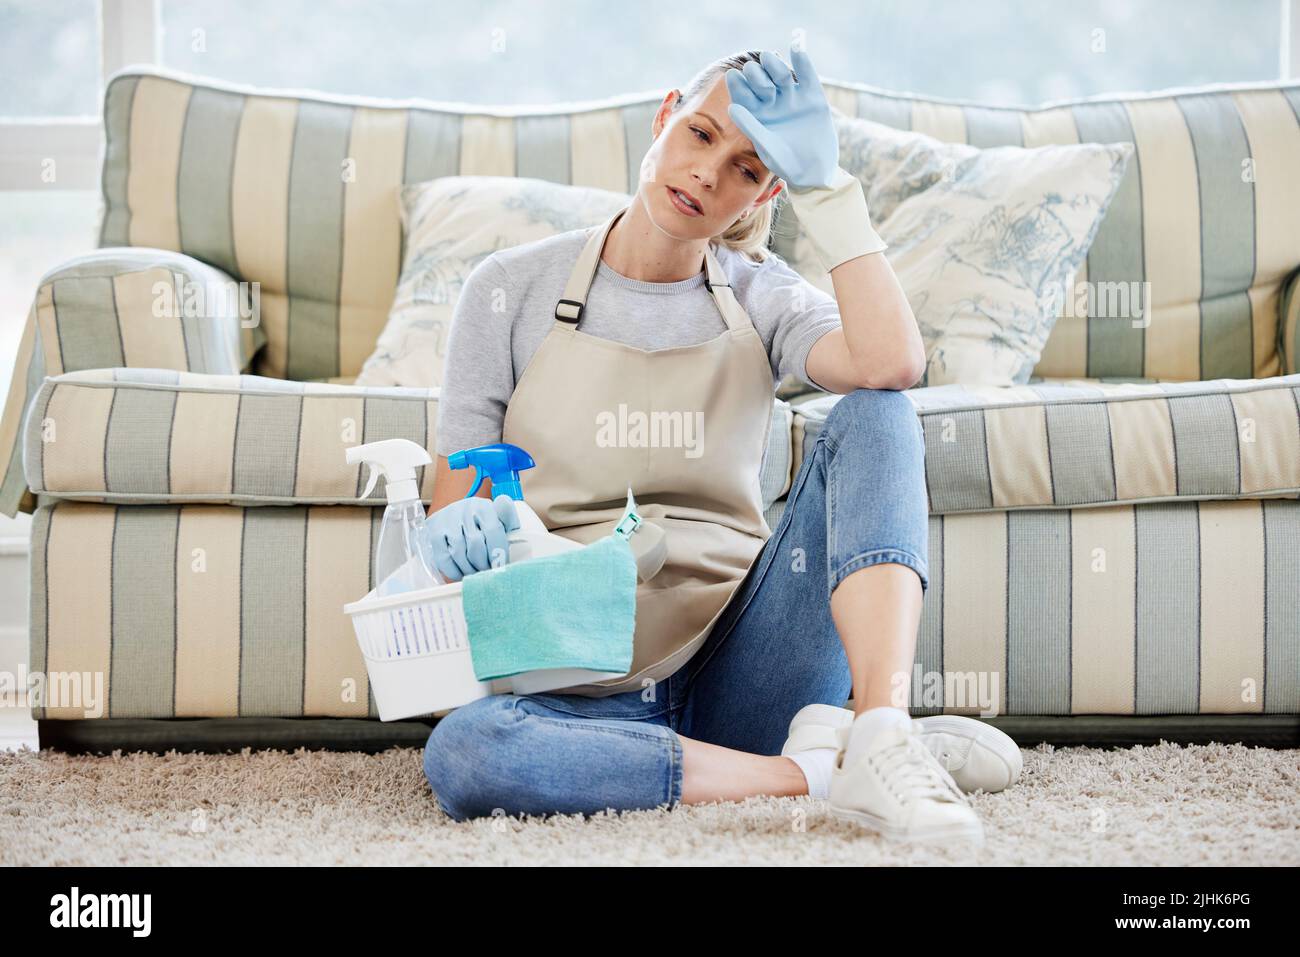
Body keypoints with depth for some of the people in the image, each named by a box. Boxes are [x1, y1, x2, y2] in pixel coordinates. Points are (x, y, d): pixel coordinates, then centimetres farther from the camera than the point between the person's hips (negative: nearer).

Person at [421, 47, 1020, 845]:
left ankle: (881, 734, -37)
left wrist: (823, 182, -13)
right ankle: (818, 769, -28)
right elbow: (450, 509, 5)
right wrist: (463, 528, -19)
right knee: (461, 752, -37)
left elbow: (892, 364, -14)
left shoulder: (759, 298, 9)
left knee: (876, 415, -19)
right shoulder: (515, 289, 6)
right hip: (595, 684, -1)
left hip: (739, 660, 1)